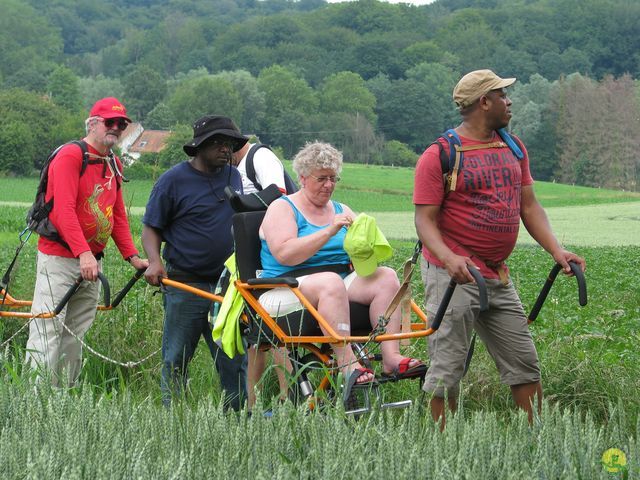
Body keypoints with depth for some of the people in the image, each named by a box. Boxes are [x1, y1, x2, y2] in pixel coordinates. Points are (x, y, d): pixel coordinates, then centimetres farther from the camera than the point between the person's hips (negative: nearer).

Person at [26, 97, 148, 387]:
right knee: (47, 333, -10)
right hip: (59, 257, -8)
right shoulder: (70, 156, -11)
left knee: (76, 337, 8)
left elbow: (118, 216, 18)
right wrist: (83, 253, -29)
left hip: (91, 261, 8)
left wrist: (132, 257, 7)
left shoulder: (114, 165, 14)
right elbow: (64, 209, -21)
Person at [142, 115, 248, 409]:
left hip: (229, 284, 4)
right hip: (185, 286, -4)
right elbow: (151, 228, -1)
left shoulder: (234, 177, 13)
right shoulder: (173, 180, -3)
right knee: (176, 359, 2)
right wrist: (154, 261, -17)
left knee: (235, 358, 1)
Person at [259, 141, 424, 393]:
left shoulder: (341, 210, 20)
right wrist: (329, 231, -20)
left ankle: (391, 356, -33)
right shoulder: (282, 208, 3)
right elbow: (284, 254, -15)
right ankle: (347, 363, -43)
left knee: (386, 277, -19)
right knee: (331, 282, -37)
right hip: (286, 292, -6)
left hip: (340, 284, 6)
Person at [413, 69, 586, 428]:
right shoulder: (439, 155, -9)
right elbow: (425, 219, -12)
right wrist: (448, 258, -31)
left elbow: (529, 206, 13)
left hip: (498, 277, 7)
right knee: (448, 369, -3)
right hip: (454, 274, -7)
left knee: (525, 363, 8)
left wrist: (556, 250, -2)